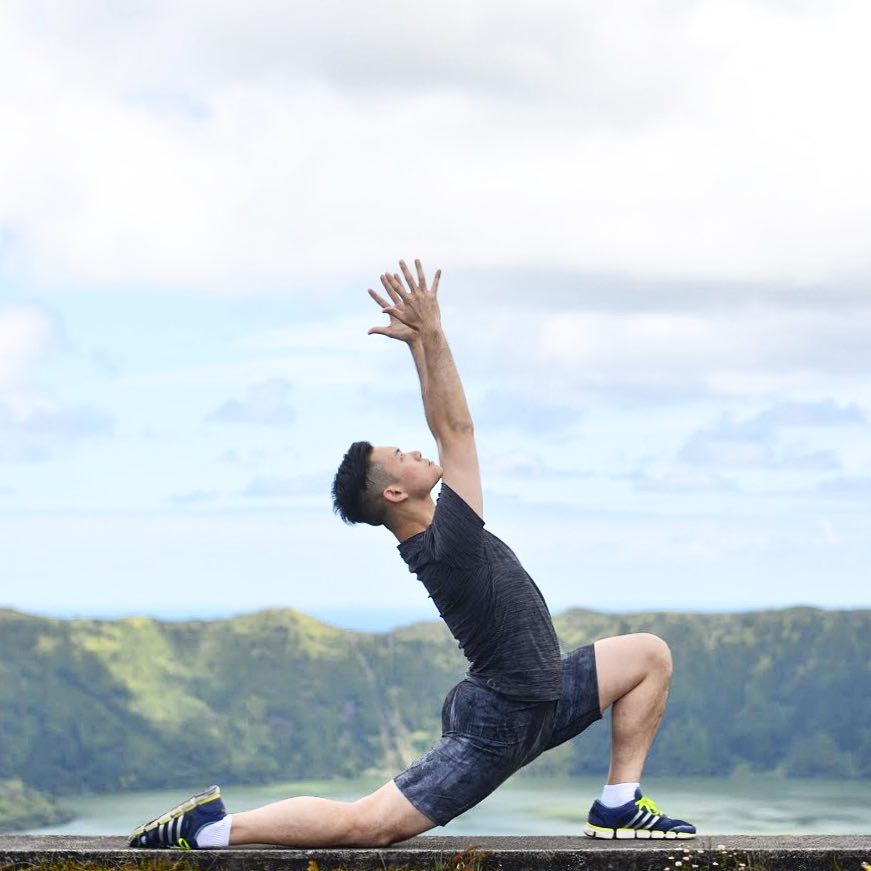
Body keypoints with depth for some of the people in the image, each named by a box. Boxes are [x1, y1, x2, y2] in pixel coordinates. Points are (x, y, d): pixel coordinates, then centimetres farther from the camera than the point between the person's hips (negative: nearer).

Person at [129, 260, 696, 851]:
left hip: (541, 702, 10)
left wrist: (418, 343, 10)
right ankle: (213, 827, -11)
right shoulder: (448, 546, -19)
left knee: (650, 655, 11)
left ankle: (619, 808, 8)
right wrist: (432, 335, -23)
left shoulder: (434, 539, 6)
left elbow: (445, 431, 12)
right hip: (498, 727, -10)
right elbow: (458, 427, -23)